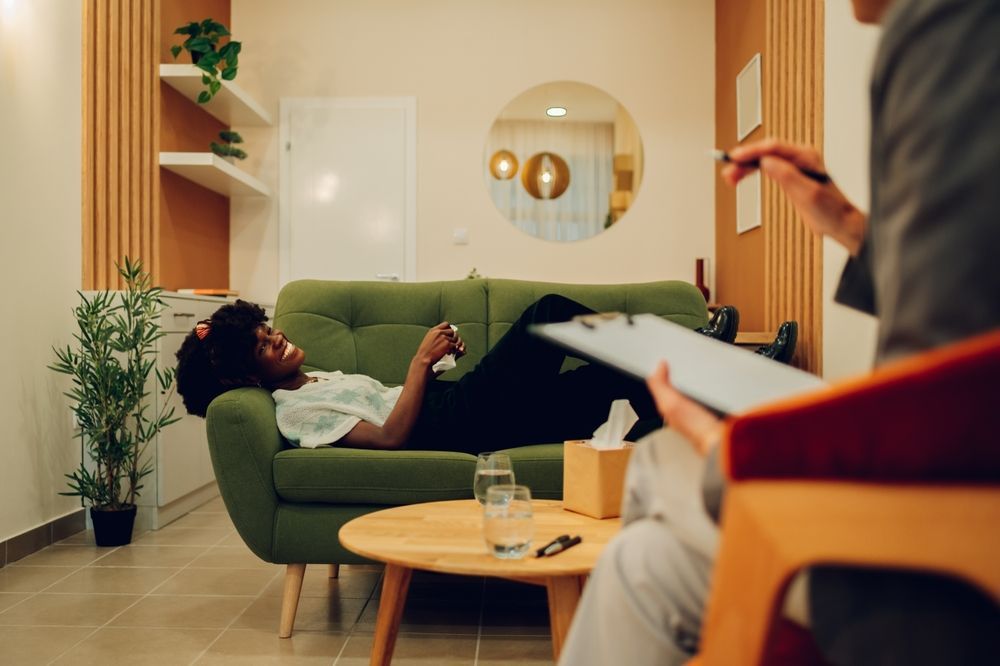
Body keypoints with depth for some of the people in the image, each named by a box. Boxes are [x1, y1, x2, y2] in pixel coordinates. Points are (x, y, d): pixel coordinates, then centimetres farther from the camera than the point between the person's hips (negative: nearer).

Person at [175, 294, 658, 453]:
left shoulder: (313, 380, 19)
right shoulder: (295, 410, -11)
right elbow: (390, 437, -21)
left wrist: (435, 357, 4)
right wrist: (421, 361, -17)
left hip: (453, 400, 9)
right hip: (455, 427, -9)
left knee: (604, 382, 3)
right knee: (549, 310, -9)